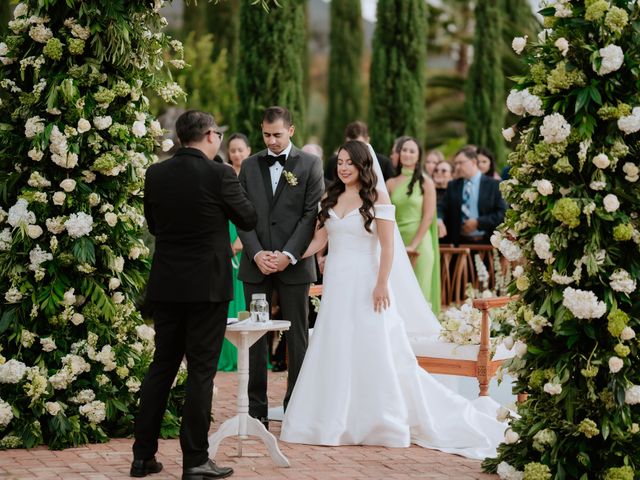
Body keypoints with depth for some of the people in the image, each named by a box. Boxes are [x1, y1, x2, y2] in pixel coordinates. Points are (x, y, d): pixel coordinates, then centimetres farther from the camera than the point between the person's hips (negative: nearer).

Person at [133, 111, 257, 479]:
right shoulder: (219, 175, -13)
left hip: (166, 286, 5)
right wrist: (235, 187, 15)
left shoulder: (156, 175, 2)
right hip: (208, 286, -5)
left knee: (161, 367, 13)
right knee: (201, 371, 1)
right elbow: (248, 219, -1)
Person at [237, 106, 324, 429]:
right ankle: (257, 410, 8)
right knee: (256, 337, 3)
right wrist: (256, 253, -8)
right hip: (257, 265, 3)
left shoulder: (310, 165, 2)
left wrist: (288, 255, -13)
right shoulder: (250, 166, 10)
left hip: (294, 265, -2)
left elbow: (312, 214, -4)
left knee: (297, 338, 3)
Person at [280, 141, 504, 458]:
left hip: (365, 284, -5)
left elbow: (387, 246, -9)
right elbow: (319, 239, 6)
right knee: (334, 352, 6)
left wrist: (382, 284, -17)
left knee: (372, 352, -1)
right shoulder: (331, 198, 11)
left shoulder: (377, 197, -5)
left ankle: (378, 422, 7)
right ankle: (336, 420, 13)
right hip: (335, 284, 5)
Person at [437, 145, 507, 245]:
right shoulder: (453, 186, 12)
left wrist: (478, 222, -14)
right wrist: (439, 220, -18)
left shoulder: (494, 185, 0)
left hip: (486, 243, -3)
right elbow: (442, 208, 6)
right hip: (460, 243, 3)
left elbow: (503, 213, -6)